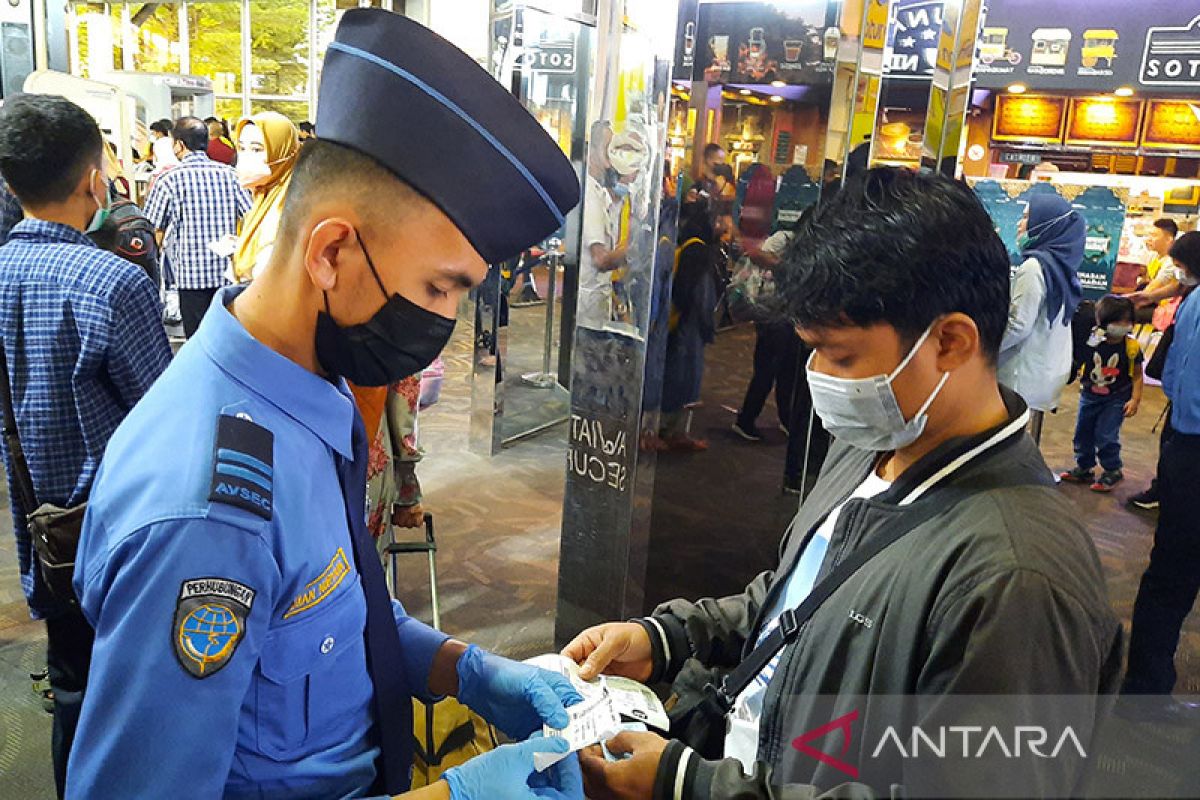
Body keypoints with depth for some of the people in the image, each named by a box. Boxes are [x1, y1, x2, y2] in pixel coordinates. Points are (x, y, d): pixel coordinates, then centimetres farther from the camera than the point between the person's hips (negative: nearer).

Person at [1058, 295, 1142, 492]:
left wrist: (1135, 399, -11)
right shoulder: (1091, 341, -12)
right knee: (1083, 433, 12)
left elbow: (1137, 375, -6)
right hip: (1089, 395, 3)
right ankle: (1084, 468, 30)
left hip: (1116, 399, -3)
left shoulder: (1131, 346, -14)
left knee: (1106, 436, -5)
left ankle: (1112, 471, 15)